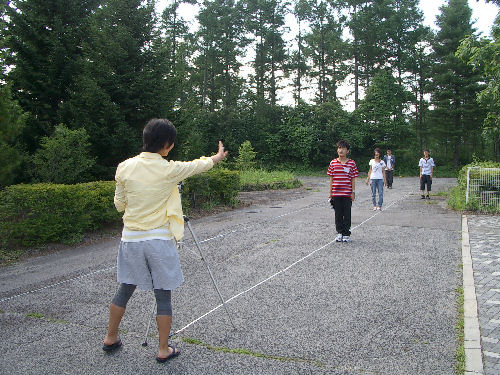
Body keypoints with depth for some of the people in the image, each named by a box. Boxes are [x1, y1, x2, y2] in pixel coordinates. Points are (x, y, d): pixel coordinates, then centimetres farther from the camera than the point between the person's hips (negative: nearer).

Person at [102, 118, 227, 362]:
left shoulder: (124, 168, -3)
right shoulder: (169, 170, -12)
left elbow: (119, 205, 6)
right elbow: (199, 166, 6)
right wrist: (218, 157, 25)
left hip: (131, 239, 4)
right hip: (159, 240, -4)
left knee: (125, 289, 20)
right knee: (163, 295, 8)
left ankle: (110, 338, 35)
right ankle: (164, 350, 19)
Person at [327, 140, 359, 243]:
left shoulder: (351, 163, -1)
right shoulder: (333, 163, 3)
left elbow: (353, 179, 2)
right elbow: (331, 178, 7)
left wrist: (353, 192, -2)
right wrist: (330, 192, 4)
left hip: (347, 194, -1)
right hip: (336, 194, 2)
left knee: (347, 214, 5)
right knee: (338, 214, 9)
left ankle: (346, 234, 16)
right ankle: (339, 233, 22)